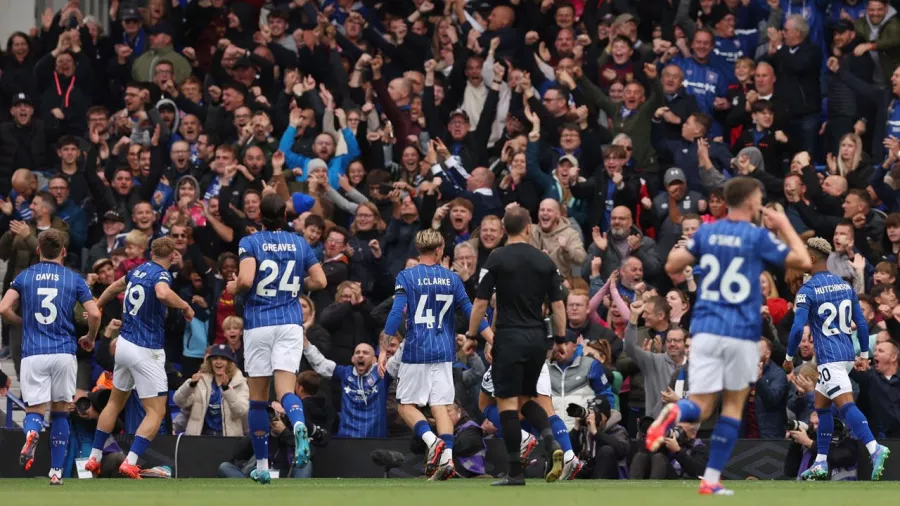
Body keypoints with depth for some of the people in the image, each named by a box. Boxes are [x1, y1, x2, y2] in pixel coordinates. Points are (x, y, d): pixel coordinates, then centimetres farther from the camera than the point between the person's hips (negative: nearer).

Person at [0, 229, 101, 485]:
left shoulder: (24, 277, 7)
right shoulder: (74, 279, 5)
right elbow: (94, 314, -4)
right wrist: (90, 339, 16)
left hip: (33, 353, 0)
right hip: (64, 353, 0)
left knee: (35, 410, 3)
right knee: (60, 411, 13)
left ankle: (31, 433, -34)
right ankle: (56, 471, 10)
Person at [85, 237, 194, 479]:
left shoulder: (139, 270, 8)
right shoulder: (161, 274, -14)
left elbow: (114, 287, 28)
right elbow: (163, 293, -39)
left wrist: (95, 308, 46)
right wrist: (185, 306, -21)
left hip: (125, 343, 8)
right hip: (146, 351, -8)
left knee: (115, 403, 23)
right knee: (156, 413, -3)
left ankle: (94, 458, 26)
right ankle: (130, 462, -17)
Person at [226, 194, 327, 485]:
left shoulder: (250, 243, -3)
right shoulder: (299, 243, 8)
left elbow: (246, 280, -18)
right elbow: (320, 281, 6)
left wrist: (232, 287, 4)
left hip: (258, 323, -2)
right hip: (290, 323, 2)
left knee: (258, 395, 9)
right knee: (286, 388, -7)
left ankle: (262, 466, 14)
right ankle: (299, 425, -43)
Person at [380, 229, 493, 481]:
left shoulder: (406, 277, -5)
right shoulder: (452, 278, 5)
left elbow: (396, 313, -12)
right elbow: (470, 312, 5)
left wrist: (383, 349, -9)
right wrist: (494, 340, 10)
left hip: (415, 352, -3)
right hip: (444, 353, 3)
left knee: (407, 405, 6)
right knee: (441, 406, 4)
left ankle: (432, 440, -18)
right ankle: (447, 457, -10)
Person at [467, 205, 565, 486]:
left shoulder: (497, 259, -5)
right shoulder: (545, 261, 5)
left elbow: (481, 303, -5)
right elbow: (558, 305, 6)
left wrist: (471, 336, 5)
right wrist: (561, 340, 13)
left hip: (510, 337, -4)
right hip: (537, 338, 4)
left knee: (507, 402, -1)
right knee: (526, 398, 19)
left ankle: (515, 471, -4)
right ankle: (552, 443, -6)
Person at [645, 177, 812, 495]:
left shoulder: (706, 232, 6)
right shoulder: (758, 237, -5)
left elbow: (671, 266, 10)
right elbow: (803, 262, 0)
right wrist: (785, 226, 12)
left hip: (705, 330, 3)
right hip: (741, 334, -3)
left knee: (701, 407, 3)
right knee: (733, 406, 12)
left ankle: (674, 413, -34)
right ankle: (712, 480, 9)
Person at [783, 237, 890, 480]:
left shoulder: (808, 290, -9)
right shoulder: (845, 285, 11)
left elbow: (798, 328, -15)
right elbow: (862, 323, 12)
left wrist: (789, 357, -2)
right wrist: (864, 355, 20)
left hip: (829, 358, -8)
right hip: (847, 354, 8)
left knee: (846, 405, -18)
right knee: (821, 405, 18)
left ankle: (874, 449, -36)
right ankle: (821, 464, 18)